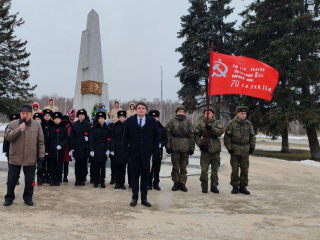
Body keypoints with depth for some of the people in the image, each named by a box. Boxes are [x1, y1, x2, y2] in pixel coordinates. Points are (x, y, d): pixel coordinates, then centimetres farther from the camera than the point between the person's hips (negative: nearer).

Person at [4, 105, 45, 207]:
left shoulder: (37, 125, 2)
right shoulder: (13, 124, 1)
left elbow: (41, 142, 3)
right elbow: (7, 137, -8)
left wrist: (41, 155, 1)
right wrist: (18, 129, -19)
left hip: (30, 158, 0)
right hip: (15, 157, 0)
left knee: (29, 179, 9)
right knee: (12, 179, 9)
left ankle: (28, 197, 25)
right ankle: (9, 197, 26)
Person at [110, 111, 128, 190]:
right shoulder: (115, 126, 2)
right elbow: (112, 138, 0)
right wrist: (112, 149, -7)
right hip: (117, 149, -1)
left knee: (123, 167, 5)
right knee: (117, 167, 4)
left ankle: (122, 183, 13)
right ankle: (117, 183, 12)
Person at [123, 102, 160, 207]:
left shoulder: (152, 121, 3)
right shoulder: (130, 121, 2)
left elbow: (157, 136, 8)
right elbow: (125, 137, 3)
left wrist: (154, 150, 1)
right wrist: (126, 151, -4)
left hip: (147, 153, 1)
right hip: (134, 153, 0)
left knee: (145, 177, 6)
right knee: (135, 176, 6)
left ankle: (144, 199, 14)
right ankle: (134, 198, 15)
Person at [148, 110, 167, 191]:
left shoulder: (162, 128, 9)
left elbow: (165, 139, 8)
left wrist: (160, 144, -10)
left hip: (158, 152, 2)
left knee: (157, 170, 8)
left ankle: (156, 184, 18)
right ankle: (149, 183, 13)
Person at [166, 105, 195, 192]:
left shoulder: (188, 122, 11)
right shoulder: (172, 122, 5)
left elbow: (191, 136, 9)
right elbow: (168, 135, 1)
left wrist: (192, 148, 3)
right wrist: (168, 147, -7)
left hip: (185, 148, 2)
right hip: (175, 148, -1)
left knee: (184, 167, 7)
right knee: (175, 166, 5)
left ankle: (182, 183, 15)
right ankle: (176, 183, 15)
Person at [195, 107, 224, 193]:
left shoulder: (217, 123, 7)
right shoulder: (201, 123, 6)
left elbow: (221, 131, -12)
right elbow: (196, 135, 3)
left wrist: (211, 128, -27)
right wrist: (200, 144, -10)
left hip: (215, 149, 1)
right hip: (205, 149, -1)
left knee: (215, 170, 9)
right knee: (204, 170, 0)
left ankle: (214, 186, 20)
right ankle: (204, 186, 12)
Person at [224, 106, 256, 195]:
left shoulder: (248, 124, 8)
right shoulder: (232, 123, -3)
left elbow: (252, 136, 14)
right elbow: (227, 137, -3)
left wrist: (252, 147, 6)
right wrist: (229, 148, -8)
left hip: (245, 151, 3)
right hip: (235, 150, -3)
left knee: (245, 170, 6)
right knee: (235, 170, 2)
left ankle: (243, 187, 17)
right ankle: (235, 187, 13)